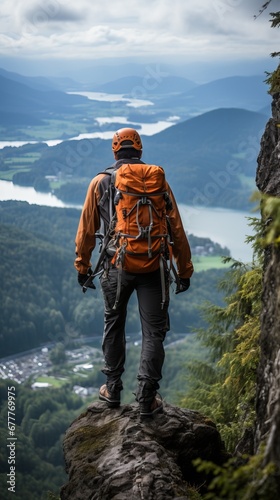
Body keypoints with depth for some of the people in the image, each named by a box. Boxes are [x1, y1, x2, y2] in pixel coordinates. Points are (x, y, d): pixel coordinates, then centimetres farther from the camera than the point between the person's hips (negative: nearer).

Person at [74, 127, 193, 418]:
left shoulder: (100, 182, 3)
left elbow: (87, 229, 7)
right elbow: (176, 230, 3)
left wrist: (83, 266, 18)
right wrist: (185, 270, 9)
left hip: (116, 266, 1)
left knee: (113, 326, 20)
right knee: (153, 332, 8)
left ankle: (113, 389, 29)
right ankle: (146, 399, 8)